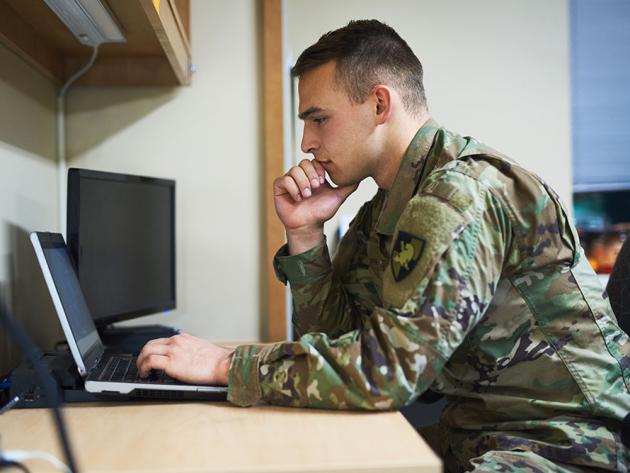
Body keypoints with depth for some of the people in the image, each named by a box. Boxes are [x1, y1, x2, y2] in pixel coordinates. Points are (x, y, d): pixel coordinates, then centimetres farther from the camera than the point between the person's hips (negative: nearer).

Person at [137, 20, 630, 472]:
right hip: (471, 429, 8)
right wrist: (305, 233, -3)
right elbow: (336, 337, 9)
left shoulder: (463, 192, -20)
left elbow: (386, 367, -26)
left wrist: (226, 364, -18)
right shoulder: (387, 208, 7)